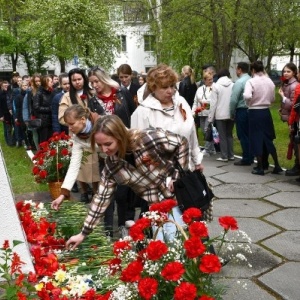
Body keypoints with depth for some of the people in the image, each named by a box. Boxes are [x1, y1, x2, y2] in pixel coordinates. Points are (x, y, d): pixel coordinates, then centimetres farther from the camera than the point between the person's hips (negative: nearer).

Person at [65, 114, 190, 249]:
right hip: (154, 208, 3)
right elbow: (102, 197, -2)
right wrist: (84, 233, 0)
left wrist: (179, 175, -13)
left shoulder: (149, 139, -25)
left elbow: (182, 143, -10)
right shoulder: (111, 165, -9)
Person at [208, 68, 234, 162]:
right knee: (229, 135, 15)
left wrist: (211, 117, -3)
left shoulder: (216, 86, -4)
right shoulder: (233, 85, 3)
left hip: (220, 115, -3)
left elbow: (213, 103, -7)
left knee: (222, 136, 3)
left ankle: (224, 156, 3)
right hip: (231, 114, 3)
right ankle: (231, 155, 16)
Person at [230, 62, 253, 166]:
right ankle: (250, 157, 20)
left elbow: (233, 100, -15)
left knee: (243, 135, 0)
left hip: (242, 111, -7)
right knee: (249, 135, 14)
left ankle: (246, 159, 3)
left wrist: (232, 114, -3)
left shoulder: (239, 82, -13)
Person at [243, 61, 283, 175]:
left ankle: (260, 168, 8)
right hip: (266, 111, 5)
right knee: (268, 139, 14)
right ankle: (277, 166, 17)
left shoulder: (251, 81, -12)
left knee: (256, 139, 4)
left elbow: (247, 96, -28)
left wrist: (249, 104, -9)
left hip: (255, 112, -5)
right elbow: (273, 99, 11)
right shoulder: (270, 81, 5)